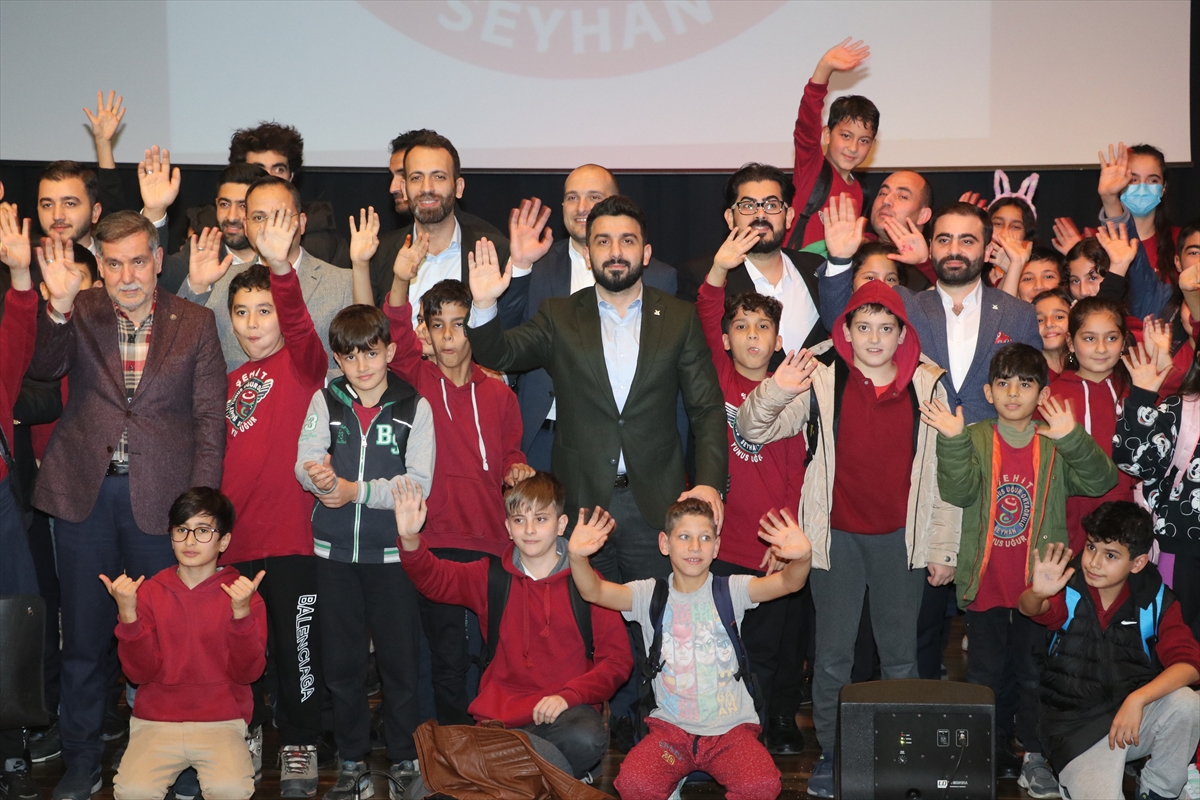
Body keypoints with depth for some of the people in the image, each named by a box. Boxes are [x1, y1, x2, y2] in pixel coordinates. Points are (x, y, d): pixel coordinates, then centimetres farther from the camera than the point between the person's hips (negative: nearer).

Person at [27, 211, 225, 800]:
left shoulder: (195, 324, 1)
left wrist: (199, 503, -7)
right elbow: (42, 369, -12)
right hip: (84, 492, 1)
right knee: (83, 635, 12)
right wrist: (59, 305, -27)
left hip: (160, 496, -1)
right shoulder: (80, 315, 4)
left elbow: (209, 419, 0)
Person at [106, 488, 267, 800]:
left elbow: (247, 673, -7)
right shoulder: (149, 591, 5)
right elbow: (141, 673, -2)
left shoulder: (242, 594, 1)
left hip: (221, 724, -1)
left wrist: (241, 613, -20)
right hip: (156, 724, 1)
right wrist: (128, 614, -16)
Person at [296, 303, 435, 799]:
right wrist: (319, 477, -28)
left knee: (399, 658, 3)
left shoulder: (414, 407, -1)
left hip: (391, 550, -2)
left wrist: (357, 490, -17)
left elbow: (419, 482, -9)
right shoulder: (325, 401, 5)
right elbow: (305, 465, -5)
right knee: (341, 660, 9)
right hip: (334, 549, 2)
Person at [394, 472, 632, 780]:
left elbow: (618, 657, -1)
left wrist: (569, 695, -14)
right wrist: (410, 540, -26)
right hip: (503, 712, 2)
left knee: (586, 740, -34)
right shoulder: (492, 577, 8)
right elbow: (435, 578, -5)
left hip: (566, 708, -2)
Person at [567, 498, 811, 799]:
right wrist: (577, 557, -35)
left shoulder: (731, 591, 0)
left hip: (731, 728, 0)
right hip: (671, 727, 0)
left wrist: (802, 559, -38)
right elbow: (594, 591, -14)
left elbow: (788, 583, -15)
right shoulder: (650, 595, 2)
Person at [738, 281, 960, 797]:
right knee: (833, 653, 7)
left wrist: (943, 548, 4)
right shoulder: (822, 379, -6)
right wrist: (774, 393, -34)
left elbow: (944, 472, 4)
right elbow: (754, 430, -12)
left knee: (900, 652, 12)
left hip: (901, 539, 1)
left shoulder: (927, 384, -1)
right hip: (836, 536, -1)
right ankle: (830, 754, 21)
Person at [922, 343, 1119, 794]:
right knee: (987, 675, 12)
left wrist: (1072, 439, -35)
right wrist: (952, 442, -30)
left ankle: (1035, 757, 23)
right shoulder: (975, 440, -1)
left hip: (1039, 585, -1)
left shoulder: (1057, 446, -2)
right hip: (986, 584, 1)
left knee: (1035, 674, 9)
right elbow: (958, 493, -15)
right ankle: (991, 754, 27)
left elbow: (1100, 481, -18)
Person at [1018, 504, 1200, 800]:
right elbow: (1028, 608, -29)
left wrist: (1137, 699, -29)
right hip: (1077, 727, -3)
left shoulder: (1155, 601, -4)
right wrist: (1037, 594, -54)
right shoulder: (1068, 588, -8)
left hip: (1135, 716, 3)